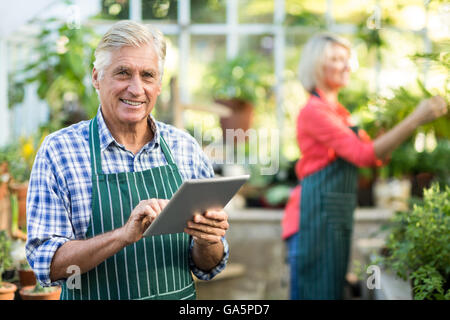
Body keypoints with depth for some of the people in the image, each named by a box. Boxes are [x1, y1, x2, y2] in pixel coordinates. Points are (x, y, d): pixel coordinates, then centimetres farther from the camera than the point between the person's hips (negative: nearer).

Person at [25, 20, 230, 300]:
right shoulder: (58, 151, -7)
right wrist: (125, 234, -25)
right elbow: (48, 266, -13)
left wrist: (208, 242, -15)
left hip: (181, 297, 2)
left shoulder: (187, 149, 1)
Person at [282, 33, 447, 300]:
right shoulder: (314, 110, -13)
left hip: (337, 217, 10)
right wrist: (415, 120, -23)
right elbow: (364, 155, -22)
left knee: (333, 290, 13)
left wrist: (415, 121, 5)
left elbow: (378, 156, 16)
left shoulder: (338, 111, 17)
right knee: (317, 291, -7)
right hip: (315, 214, -10)